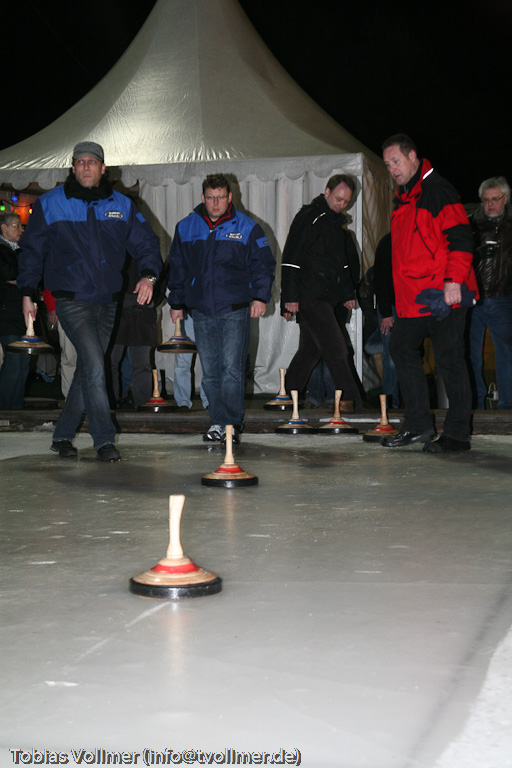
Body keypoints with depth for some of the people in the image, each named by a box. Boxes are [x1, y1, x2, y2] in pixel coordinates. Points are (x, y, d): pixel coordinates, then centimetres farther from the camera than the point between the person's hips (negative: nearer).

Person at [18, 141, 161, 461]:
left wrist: (149, 274, -8)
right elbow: (32, 249, 7)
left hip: (107, 302, 4)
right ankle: (105, 440, -13)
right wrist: (28, 292, 1)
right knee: (94, 365, -18)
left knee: (89, 370, 9)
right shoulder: (51, 204, 1)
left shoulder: (122, 205, 7)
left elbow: (146, 242, 11)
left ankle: (63, 435, 23)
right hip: (72, 300, -4)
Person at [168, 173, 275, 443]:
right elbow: (177, 267, 18)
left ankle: (232, 423, -4)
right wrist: (176, 303, 16)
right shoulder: (186, 228, 9)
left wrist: (260, 296, -7)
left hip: (235, 310, -3)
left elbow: (263, 264, 6)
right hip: (201, 311, 3)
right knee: (210, 372, 5)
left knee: (232, 369, -9)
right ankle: (217, 423, 13)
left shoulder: (246, 228, 2)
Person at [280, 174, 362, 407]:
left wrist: (348, 293, 21)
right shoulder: (308, 217, -6)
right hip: (310, 298, -9)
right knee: (336, 351, -13)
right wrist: (291, 297, -16)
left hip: (327, 298, 9)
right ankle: (354, 404, -13)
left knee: (309, 351, 12)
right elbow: (291, 258, -11)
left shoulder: (337, 223, 19)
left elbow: (345, 261, 29)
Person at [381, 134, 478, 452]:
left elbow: (460, 238, -15)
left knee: (450, 361, -4)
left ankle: (458, 435, 3)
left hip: (443, 295, -10)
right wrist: (397, 302, 21)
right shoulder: (403, 199, 19)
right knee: (403, 351, 11)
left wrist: (453, 281, -23)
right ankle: (418, 426, 20)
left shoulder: (438, 190, -8)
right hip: (412, 300, 10)